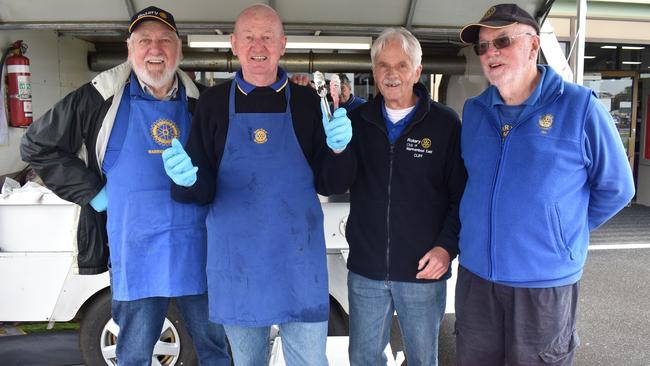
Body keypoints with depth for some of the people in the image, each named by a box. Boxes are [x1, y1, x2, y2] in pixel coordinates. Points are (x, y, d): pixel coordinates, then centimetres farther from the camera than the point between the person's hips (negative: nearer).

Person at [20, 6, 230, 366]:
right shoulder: (100, 98, -2)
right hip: (136, 252, -2)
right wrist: (91, 192, -3)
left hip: (198, 250, 2)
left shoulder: (199, 102, 6)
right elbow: (37, 145, 4)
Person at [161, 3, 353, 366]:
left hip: (298, 257, -1)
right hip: (236, 259, 1)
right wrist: (187, 178, -20)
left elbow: (329, 185, 2)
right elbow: (202, 191, 2)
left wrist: (337, 149, -17)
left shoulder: (307, 101, 1)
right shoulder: (213, 102, 2)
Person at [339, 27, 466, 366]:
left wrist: (447, 246, -13)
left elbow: (463, 194, -3)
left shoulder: (445, 123, -5)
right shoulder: (358, 120, 3)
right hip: (365, 269, 2)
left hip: (424, 270, -2)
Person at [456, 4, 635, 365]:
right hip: (475, 274, 4)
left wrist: (564, 232, 1)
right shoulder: (474, 110, 3)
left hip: (545, 280, -4)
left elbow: (616, 187, -3)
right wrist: (482, 227, 10)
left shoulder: (580, 106, -11)